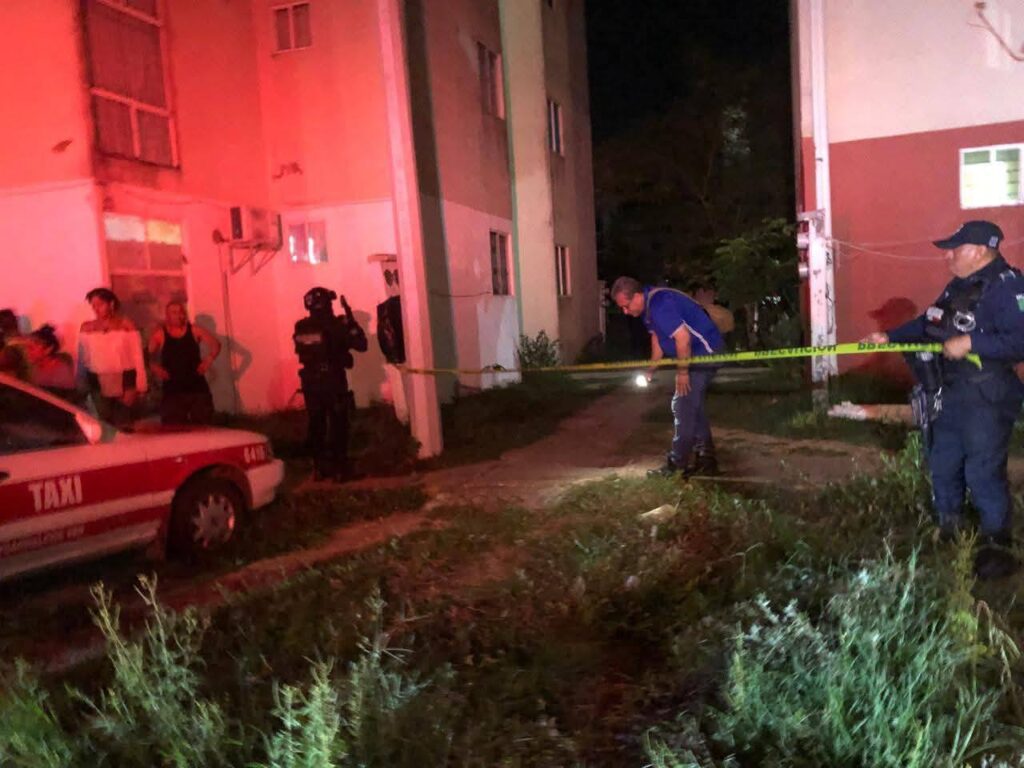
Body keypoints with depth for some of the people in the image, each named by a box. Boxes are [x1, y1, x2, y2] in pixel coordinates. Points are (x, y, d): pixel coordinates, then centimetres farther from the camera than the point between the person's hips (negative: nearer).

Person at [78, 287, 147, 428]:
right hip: (98, 383, 2)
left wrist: (138, 386, -10)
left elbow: (137, 357, -4)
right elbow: (82, 359, 8)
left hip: (125, 381, -2)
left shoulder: (126, 325, -3)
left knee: (124, 424, -3)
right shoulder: (86, 328, 4)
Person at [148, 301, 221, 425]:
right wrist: (155, 367, -24)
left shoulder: (194, 330, 3)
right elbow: (148, 355, -4)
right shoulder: (160, 334, 2)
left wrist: (209, 359, -21)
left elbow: (216, 344, -4)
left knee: (203, 426, 6)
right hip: (172, 389, -1)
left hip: (198, 387, 1)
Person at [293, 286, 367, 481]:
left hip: (310, 383, 5)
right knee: (338, 425, 2)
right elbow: (361, 344, -7)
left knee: (316, 425, 11)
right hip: (333, 382, -5)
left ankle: (320, 468, 16)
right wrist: (350, 318, 2)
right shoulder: (336, 325, -11)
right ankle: (340, 468, 2)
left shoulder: (301, 328, 3)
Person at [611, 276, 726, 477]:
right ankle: (706, 460, 22)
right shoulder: (648, 305, 5)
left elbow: (683, 338, -30)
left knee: (683, 407, -8)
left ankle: (676, 465, -1)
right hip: (696, 354, 11)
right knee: (693, 407, 15)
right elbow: (657, 337, 14)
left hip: (706, 352, -11)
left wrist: (682, 372, -20)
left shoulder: (660, 305, -27)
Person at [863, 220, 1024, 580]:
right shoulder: (959, 286, 11)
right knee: (943, 466, 17)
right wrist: (888, 336, 16)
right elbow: (930, 323, 22)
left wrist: (971, 342, -29)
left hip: (986, 398, -9)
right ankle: (949, 534, 33)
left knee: (983, 473, -5)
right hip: (951, 393, 10)